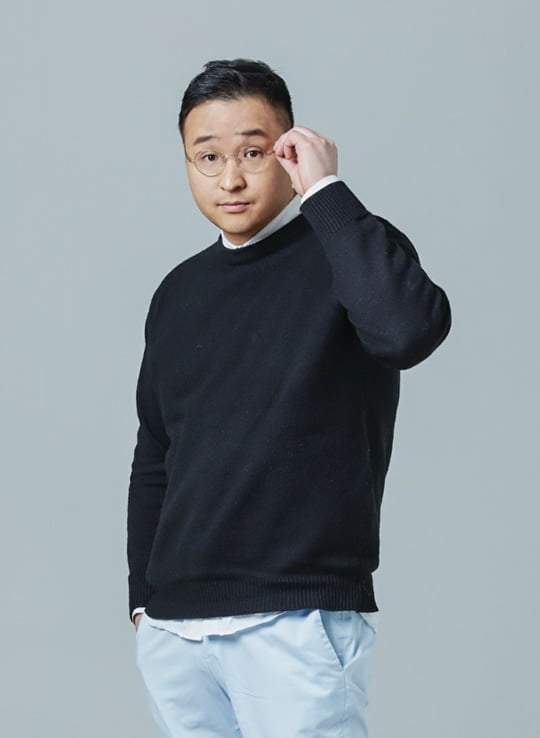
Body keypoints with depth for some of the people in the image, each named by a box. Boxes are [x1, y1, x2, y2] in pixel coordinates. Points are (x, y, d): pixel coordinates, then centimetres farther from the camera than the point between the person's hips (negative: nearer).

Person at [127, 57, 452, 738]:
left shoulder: (342, 254, -4)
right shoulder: (179, 292, 13)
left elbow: (410, 329, -27)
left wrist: (326, 190, -20)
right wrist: (142, 596, 16)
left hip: (299, 623, -5)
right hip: (172, 629, 5)